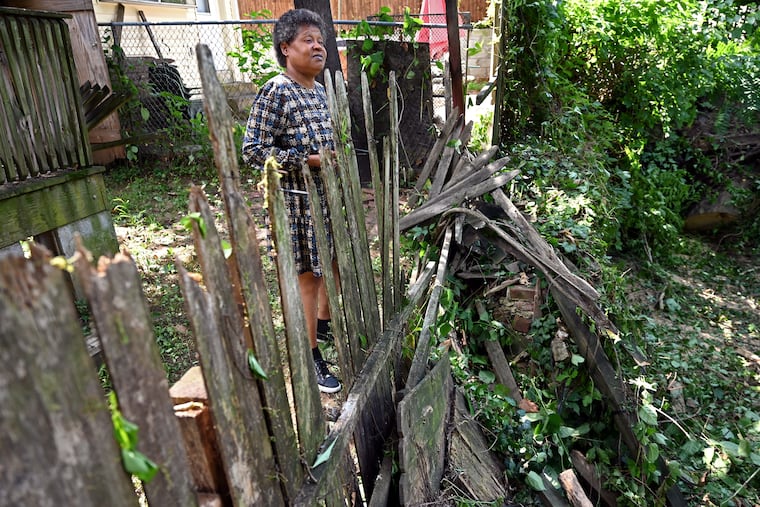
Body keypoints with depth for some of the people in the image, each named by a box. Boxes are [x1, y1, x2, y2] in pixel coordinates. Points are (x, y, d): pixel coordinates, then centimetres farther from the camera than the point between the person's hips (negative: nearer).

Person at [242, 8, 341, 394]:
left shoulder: (320, 91, 10)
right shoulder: (276, 93, -15)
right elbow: (253, 150, -19)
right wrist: (309, 160, -22)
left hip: (329, 196, 8)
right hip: (299, 201, -8)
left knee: (337, 263, 20)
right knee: (307, 276, 1)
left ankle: (325, 323, 44)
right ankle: (311, 357, 18)